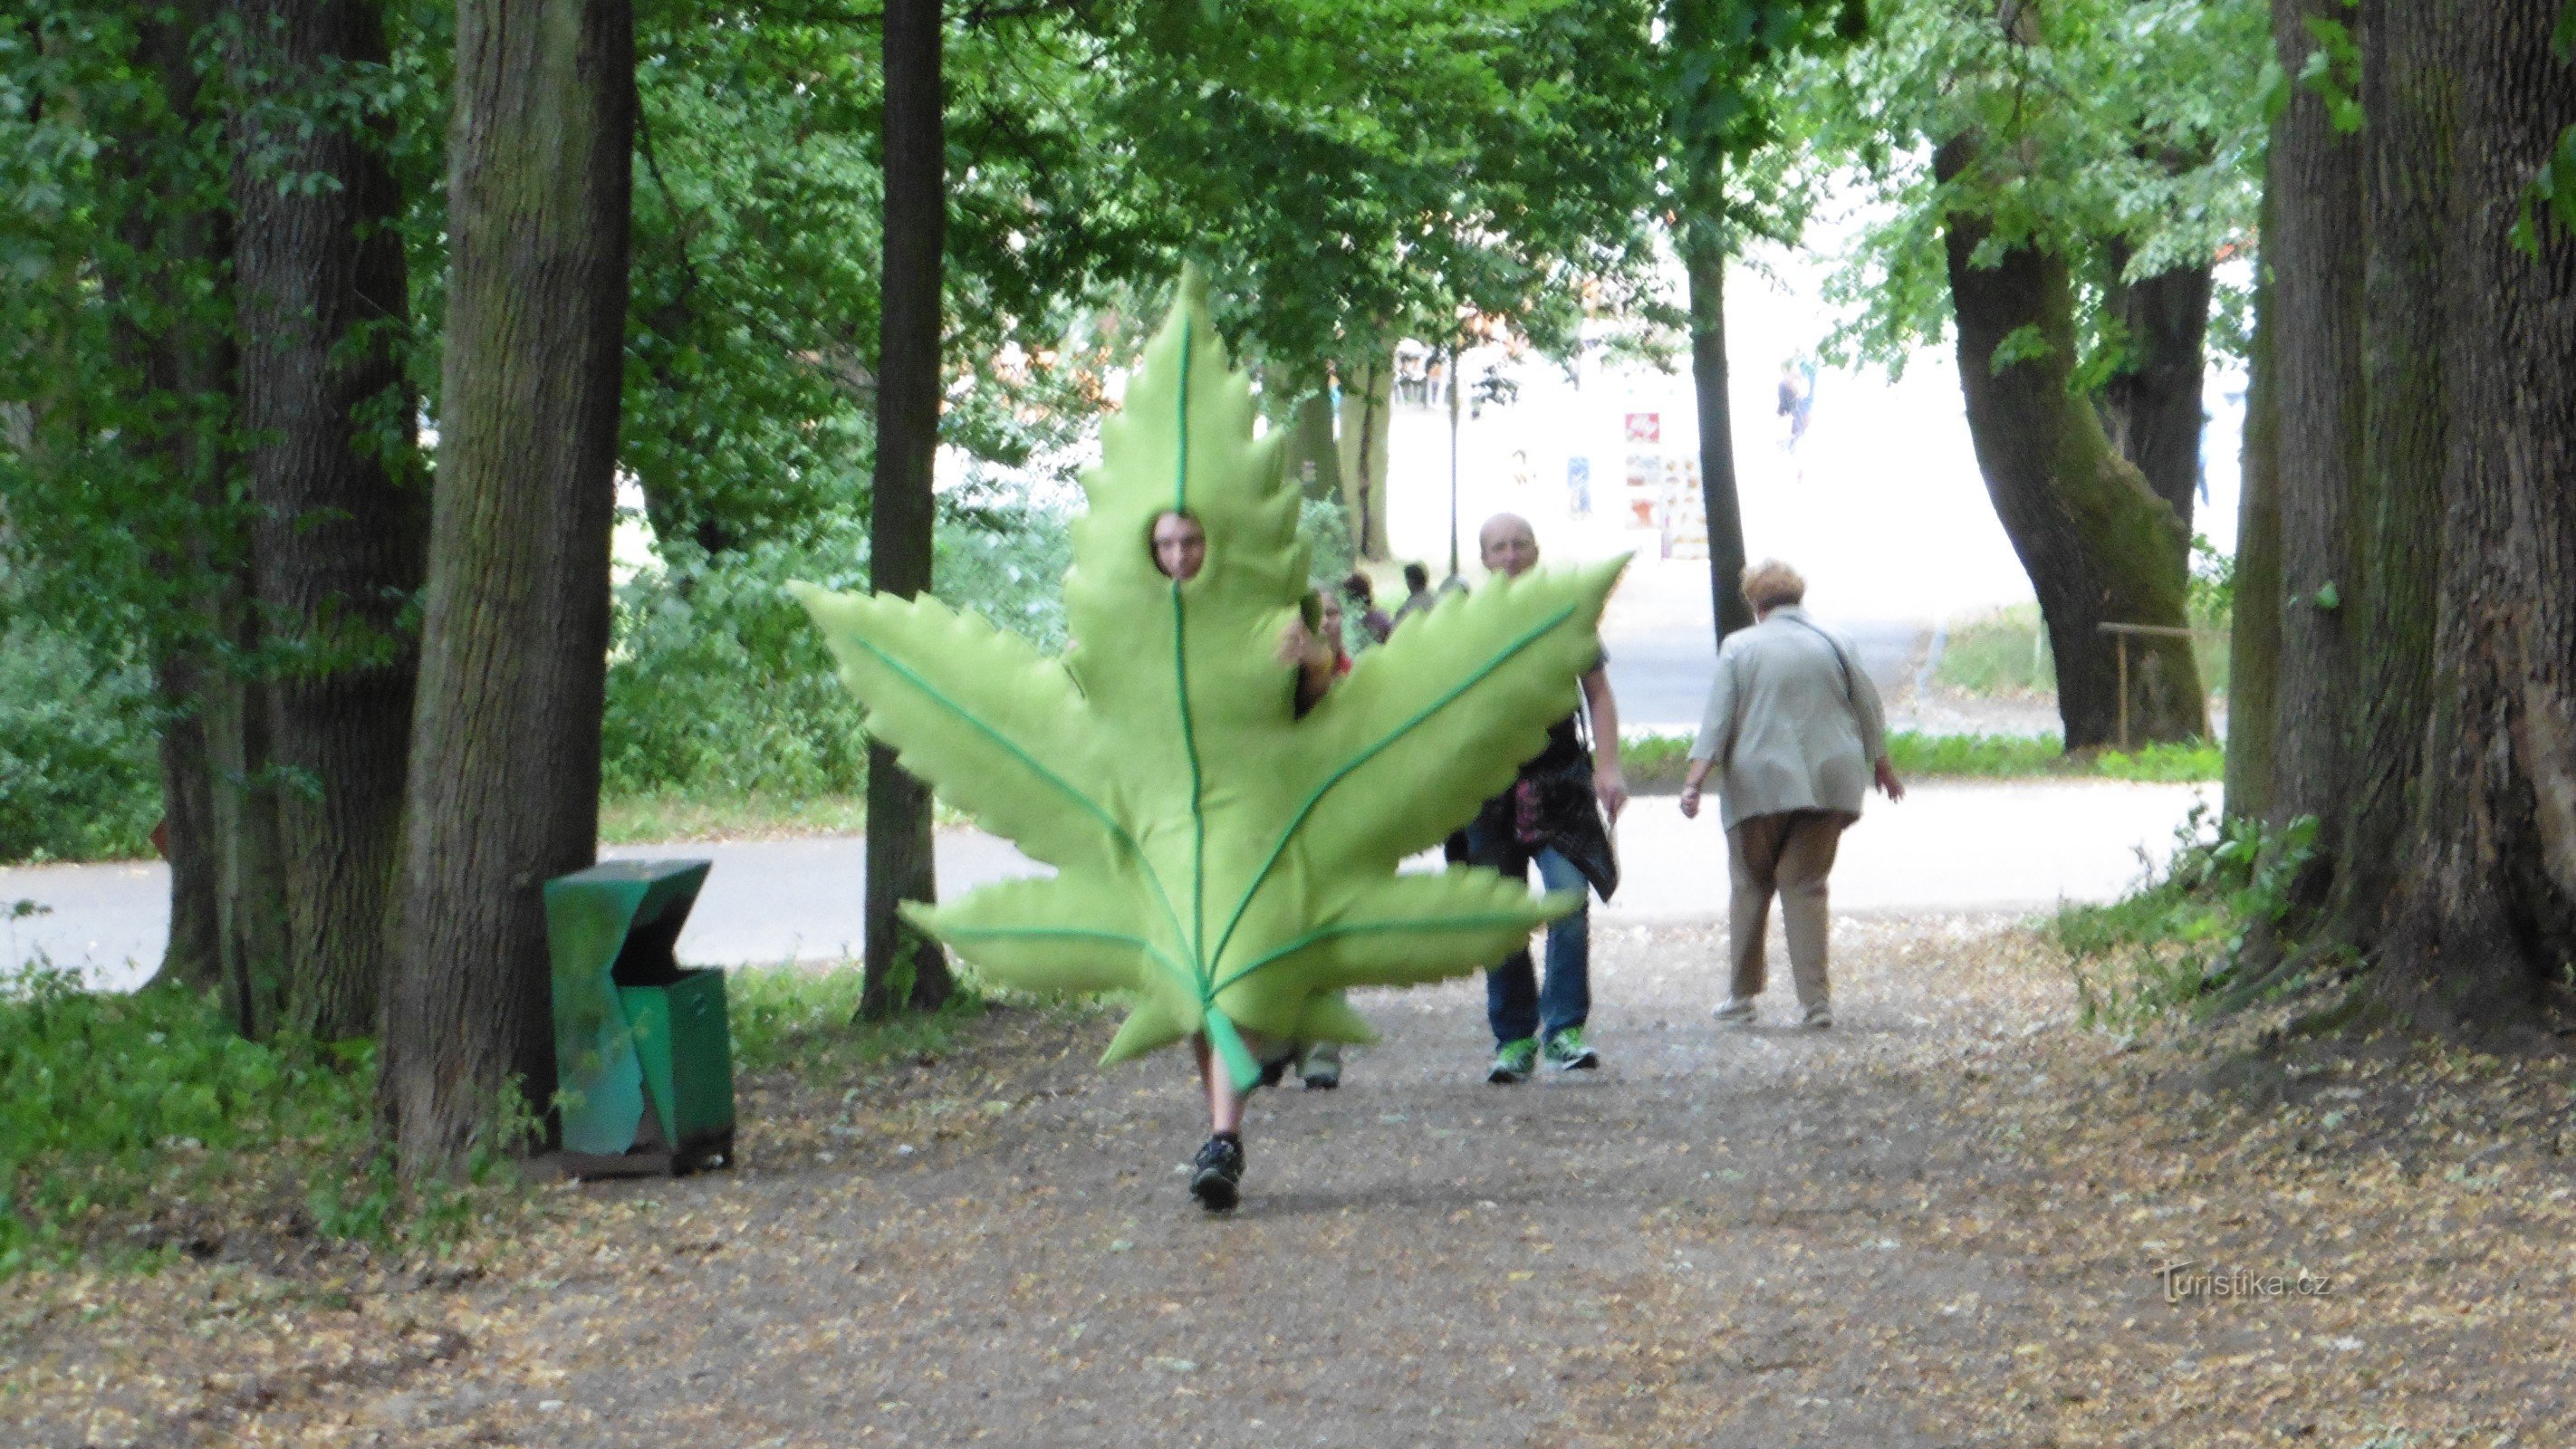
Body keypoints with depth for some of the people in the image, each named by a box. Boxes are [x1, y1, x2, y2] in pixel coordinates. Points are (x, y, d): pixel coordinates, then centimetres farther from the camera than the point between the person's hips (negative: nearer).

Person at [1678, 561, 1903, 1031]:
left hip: (1758, 785, -2)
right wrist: (1883, 768, 28)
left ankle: (1741, 998, 10)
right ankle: (1815, 1001, -3)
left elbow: (1717, 720, -8)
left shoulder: (1739, 647, -2)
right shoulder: (1832, 645, 6)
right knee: (1806, 886, 5)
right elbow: (1869, 711, 14)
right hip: (1826, 781, 2)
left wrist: (1694, 781, -10)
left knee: (1751, 886, 10)